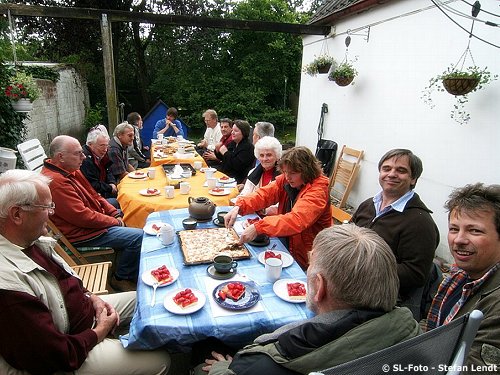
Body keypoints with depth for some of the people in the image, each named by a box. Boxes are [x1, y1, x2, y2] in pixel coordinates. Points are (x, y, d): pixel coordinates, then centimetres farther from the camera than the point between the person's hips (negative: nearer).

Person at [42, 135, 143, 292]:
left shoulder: (71, 170, 7)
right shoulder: (56, 181, -25)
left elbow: (94, 195, 13)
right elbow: (83, 217, -26)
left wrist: (116, 214, 1)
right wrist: (115, 222, -14)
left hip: (94, 220, 11)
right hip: (81, 234, -11)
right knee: (139, 237, -17)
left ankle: (132, 274, 20)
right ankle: (120, 278, 5)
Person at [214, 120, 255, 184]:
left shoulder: (248, 147, -13)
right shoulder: (232, 143, 12)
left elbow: (237, 166, -23)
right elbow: (222, 159, 21)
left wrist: (226, 153, -16)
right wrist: (217, 151, 0)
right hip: (224, 175, 8)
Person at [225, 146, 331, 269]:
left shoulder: (318, 191, -23)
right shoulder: (286, 179, -3)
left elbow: (296, 220, -37)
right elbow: (264, 194, -11)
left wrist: (258, 227, -44)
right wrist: (238, 207, -29)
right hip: (284, 241, 6)